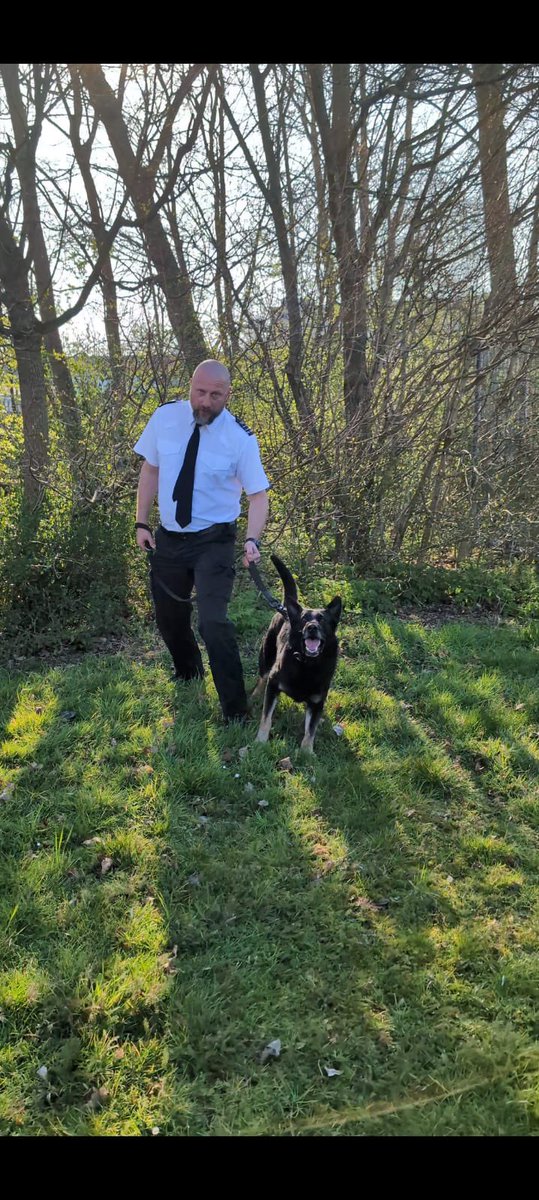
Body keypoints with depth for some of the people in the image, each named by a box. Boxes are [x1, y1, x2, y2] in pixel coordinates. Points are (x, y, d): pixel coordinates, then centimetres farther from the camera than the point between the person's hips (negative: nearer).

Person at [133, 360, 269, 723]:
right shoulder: (165, 417, -5)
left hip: (214, 542, -4)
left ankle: (235, 709, 0)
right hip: (169, 538, 4)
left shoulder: (240, 438, -14)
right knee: (169, 618, 17)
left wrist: (253, 540, -29)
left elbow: (259, 494, -13)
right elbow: (151, 469, 5)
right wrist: (142, 522, 3)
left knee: (214, 622, -16)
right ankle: (187, 672, 48)